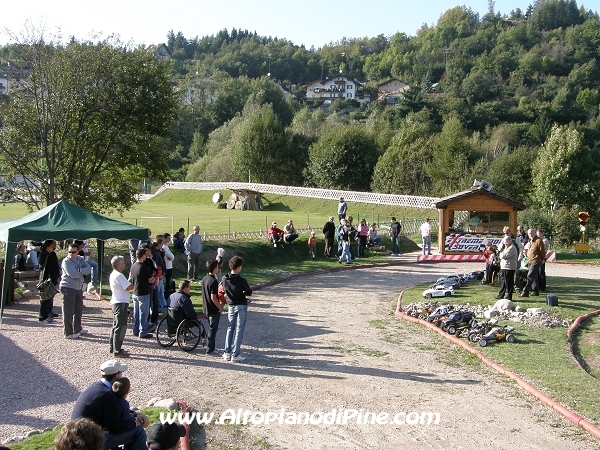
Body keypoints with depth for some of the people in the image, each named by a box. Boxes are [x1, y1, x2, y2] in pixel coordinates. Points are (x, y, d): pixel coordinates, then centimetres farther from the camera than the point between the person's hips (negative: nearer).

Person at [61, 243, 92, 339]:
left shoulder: (81, 259, 8)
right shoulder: (66, 261, -12)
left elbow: (89, 269, -5)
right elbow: (72, 274, -24)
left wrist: (79, 270, -20)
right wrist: (82, 272, -8)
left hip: (78, 288, 8)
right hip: (68, 287, -8)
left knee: (79, 310, 18)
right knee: (68, 311, -4)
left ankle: (77, 329, 33)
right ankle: (68, 333, 2)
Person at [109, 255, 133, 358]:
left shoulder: (112, 275, 14)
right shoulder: (119, 275, -18)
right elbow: (129, 287, -21)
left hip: (115, 303, 11)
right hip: (121, 303, -11)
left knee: (116, 326, 18)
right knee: (121, 327, -6)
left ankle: (113, 347, 27)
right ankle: (117, 351, -4)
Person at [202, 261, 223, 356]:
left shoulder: (204, 279, 6)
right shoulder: (213, 281, -22)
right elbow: (213, 297, -24)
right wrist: (220, 307, -13)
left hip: (206, 308, 9)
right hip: (214, 309, -9)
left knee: (211, 328, 19)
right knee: (213, 329, 1)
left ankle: (211, 347, 27)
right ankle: (210, 349, 6)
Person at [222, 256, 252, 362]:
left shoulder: (224, 279, -5)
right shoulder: (241, 280, -19)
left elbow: (223, 290, 10)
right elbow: (249, 293, -9)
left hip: (231, 306, 5)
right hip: (241, 306, -4)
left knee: (230, 329, 16)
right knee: (239, 330, 1)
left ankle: (227, 353, 15)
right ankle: (235, 355, 2)